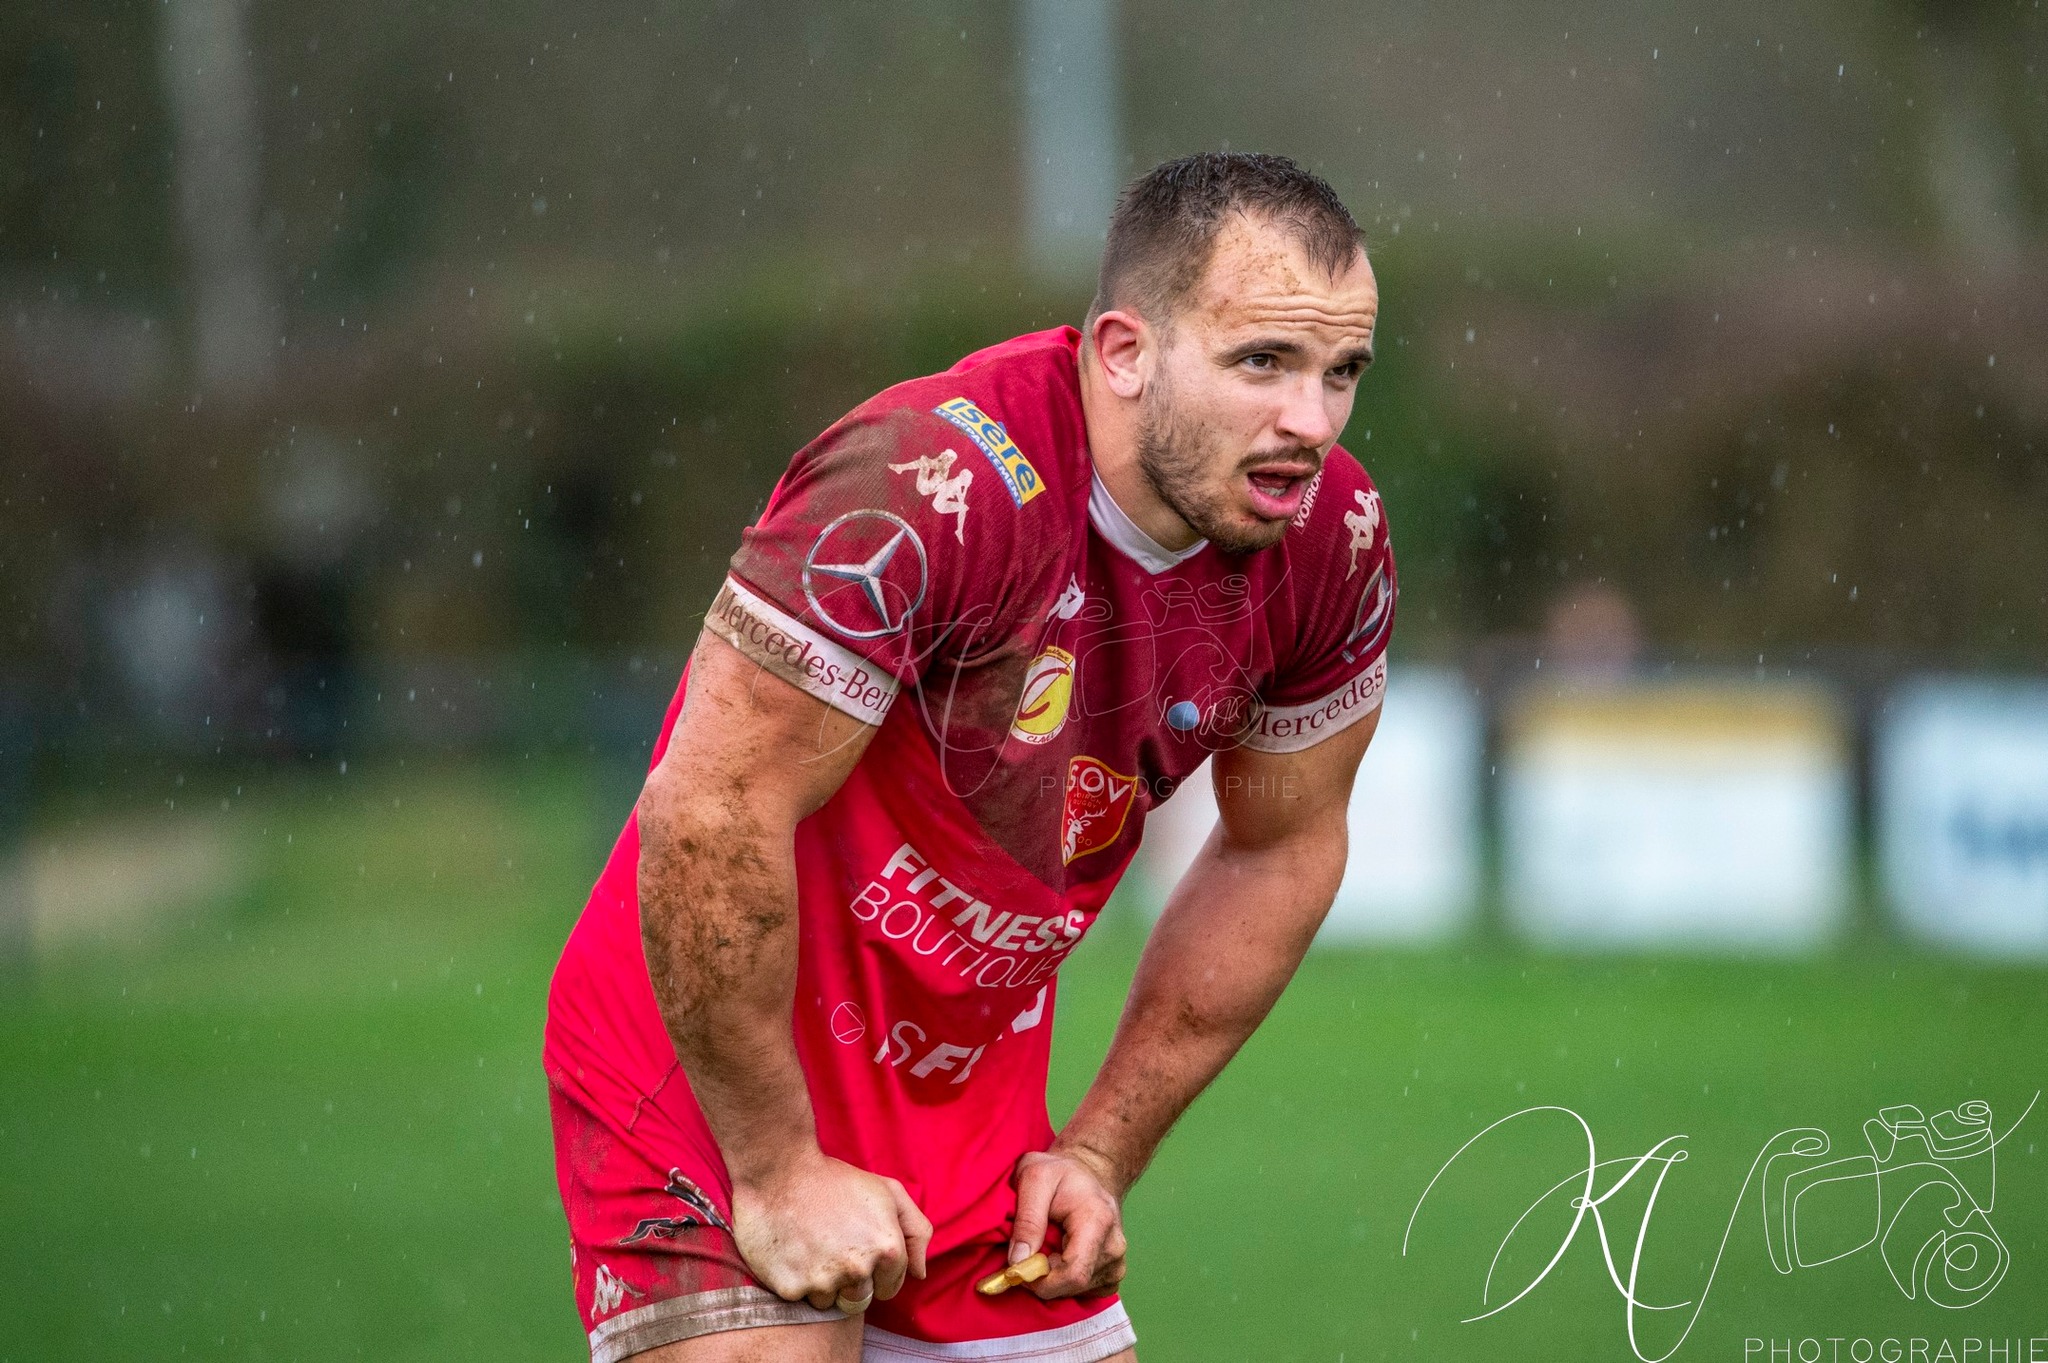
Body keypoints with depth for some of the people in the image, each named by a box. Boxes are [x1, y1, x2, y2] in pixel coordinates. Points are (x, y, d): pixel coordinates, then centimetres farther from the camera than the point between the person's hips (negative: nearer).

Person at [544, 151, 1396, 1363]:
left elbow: (1282, 851, 9)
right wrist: (776, 1173, -19)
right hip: (712, 1094, -6)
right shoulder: (928, 491, -28)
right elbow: (705, 817, -26)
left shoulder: (1331, 540, -6)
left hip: (980, 1115, 6)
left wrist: (1100, 1157, 7)